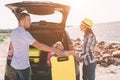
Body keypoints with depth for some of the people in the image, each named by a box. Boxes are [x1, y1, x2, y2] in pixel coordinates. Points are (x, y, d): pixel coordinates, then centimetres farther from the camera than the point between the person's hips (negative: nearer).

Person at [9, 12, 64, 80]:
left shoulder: (14, 32, 6)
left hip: (15, 64, 9)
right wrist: (55, 50, -29)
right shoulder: (24, 33, -24)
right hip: (23, 66, -9)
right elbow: (38, 45, -31)